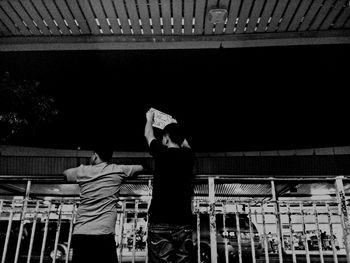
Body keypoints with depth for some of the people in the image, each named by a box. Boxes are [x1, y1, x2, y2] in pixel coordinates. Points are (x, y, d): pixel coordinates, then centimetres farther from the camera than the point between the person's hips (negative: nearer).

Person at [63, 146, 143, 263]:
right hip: (104, 234, -2)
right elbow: (140, 168, 20)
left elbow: (65, 173, 30)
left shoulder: (82, 171, 8)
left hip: (80, 233, 2)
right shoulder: (117, 170, 4)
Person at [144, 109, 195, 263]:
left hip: (160, 222, -3)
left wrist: (149, 119, 38)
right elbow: (184, 143, 31)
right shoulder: (189, 155, 6)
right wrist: (176, 127, 48)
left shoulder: (162, 153, -3)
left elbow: (148, 135, 18)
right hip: (184, 223, 3)